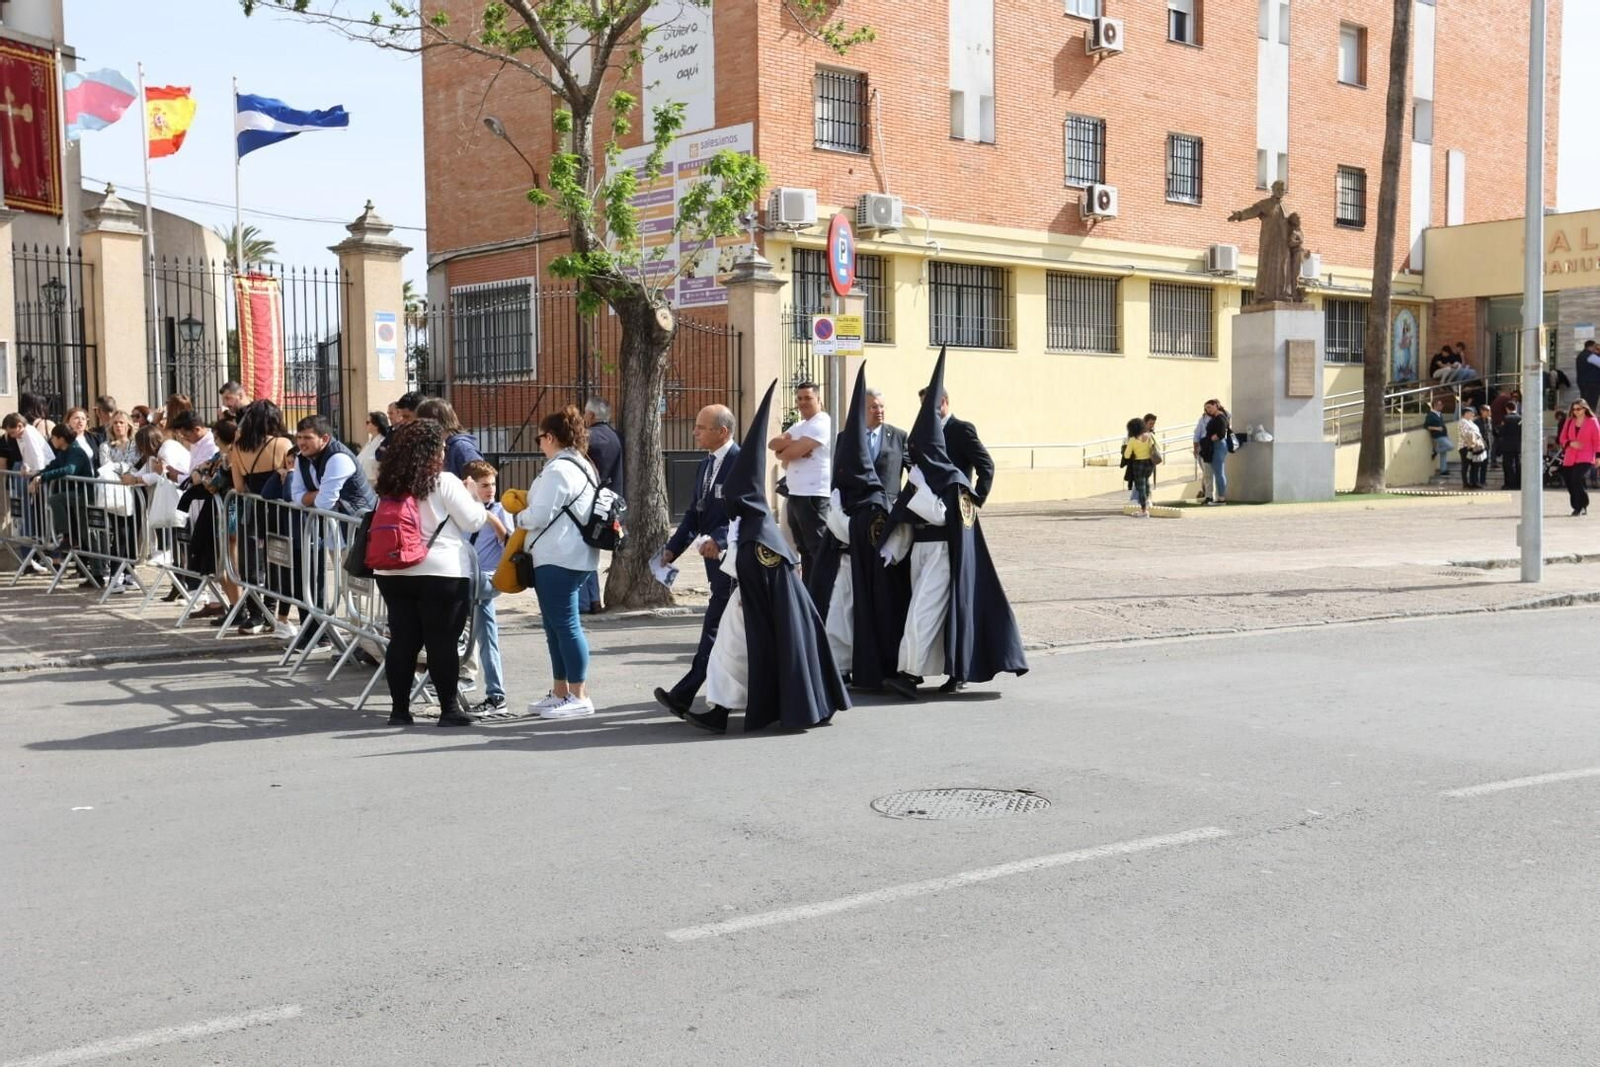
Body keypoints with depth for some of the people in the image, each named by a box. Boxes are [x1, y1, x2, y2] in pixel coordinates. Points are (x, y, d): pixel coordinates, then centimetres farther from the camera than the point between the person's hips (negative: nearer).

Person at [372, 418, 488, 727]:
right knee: (442, 642, 0)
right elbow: (473, 521, -6)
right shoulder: (444, 482, -10)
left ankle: (400, 710, 13)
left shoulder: (390, 484, 6)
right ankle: (449, 710, 4)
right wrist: (473, 497, 12)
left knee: (402, 640, 9)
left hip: (393, 573, 5)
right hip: (441, 573, -5)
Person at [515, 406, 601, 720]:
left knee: (565, 624, -7)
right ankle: (560, 693, 22)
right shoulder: (582, 465, 17)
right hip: (569, 555, 11)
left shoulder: (557, 470, -15)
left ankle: (579, 697, -3)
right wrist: (528, 506, 15)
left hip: (557, 558, -11)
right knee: (558, 625, 15)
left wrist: (518, 517, 3)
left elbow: (539, 515, -17)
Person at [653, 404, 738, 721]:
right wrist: (673, 548, 5)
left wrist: (719, 540, -30)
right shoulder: (706, 464, 15)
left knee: (715, 627, -8)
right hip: (715, 555, 9)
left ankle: (684, 695, -10)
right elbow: (694, 513, 16)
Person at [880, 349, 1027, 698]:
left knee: (923, 610, -13)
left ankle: (910, 673, -14)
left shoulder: (952, 480, -10)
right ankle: (956, 672, 15)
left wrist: (918, 486, -20)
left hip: (942, 551, -8)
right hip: (921, 549, 8)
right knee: (932, 611, 8)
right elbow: (905, 520, 12)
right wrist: (891, 551, 4)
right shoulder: (920, 476, 11)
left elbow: (941, 514, -21)